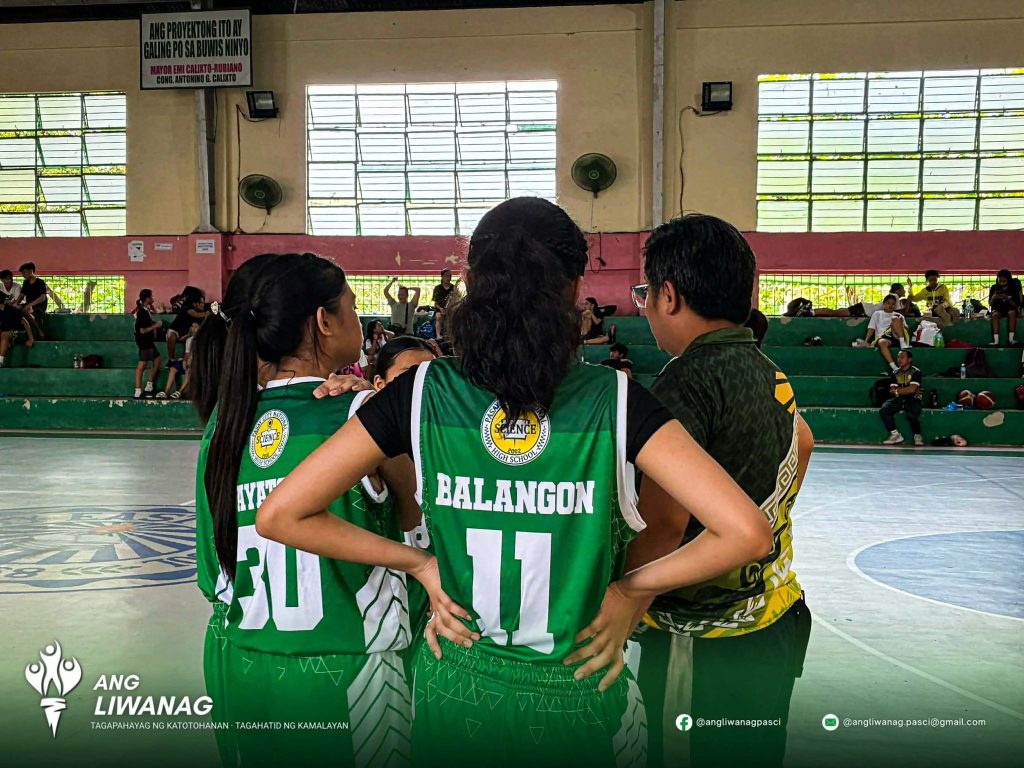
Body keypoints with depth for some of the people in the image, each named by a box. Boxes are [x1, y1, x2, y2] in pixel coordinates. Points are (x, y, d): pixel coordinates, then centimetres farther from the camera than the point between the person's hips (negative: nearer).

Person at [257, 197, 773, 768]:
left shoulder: (422, 393, -12)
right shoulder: (615, 400, -16)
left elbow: (278, 516, -10)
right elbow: (747, 533, -22)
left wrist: (421, 563, -4)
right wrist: (632, 587, -8)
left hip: (456, 693, 1)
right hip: (576, 699, -1)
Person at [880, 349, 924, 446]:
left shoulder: (916, 372, -1)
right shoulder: (895, 373, 12)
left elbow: (912, 389, -14)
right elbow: (893, 391, 4)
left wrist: (897, 391, -6)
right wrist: (906, 390, -13)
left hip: (912, 399, -4)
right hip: (898, 399, 4)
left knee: (912, 414, -35)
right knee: (883, 410, -24)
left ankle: (918, 436, -6)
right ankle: (896, 435, -13)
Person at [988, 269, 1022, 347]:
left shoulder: (1014, 288, -6)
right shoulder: (994, 288, -4)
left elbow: (1016, 304, -9)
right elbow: (990, 304, -1)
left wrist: (1008, 299, -27)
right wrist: (993, 297, -23)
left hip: (1010, 308, 0)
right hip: (998, 309, 0)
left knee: (1012, 313, -35)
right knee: (995, 315, -33)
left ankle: (1011, 339, -34)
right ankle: (996, 341, -42)